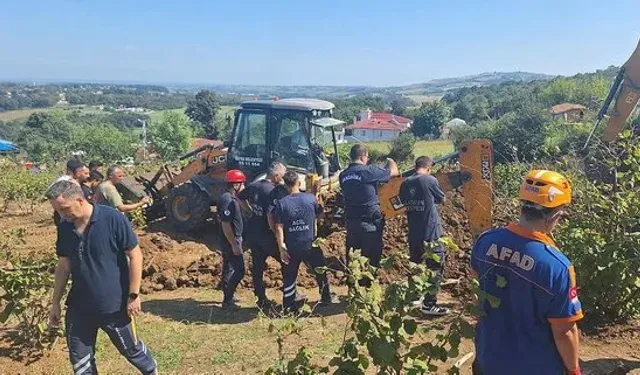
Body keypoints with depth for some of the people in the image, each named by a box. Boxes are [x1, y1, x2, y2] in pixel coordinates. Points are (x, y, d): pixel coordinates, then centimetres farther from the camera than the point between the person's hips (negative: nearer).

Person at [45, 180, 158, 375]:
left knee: (131, 349, 13)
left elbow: (135, 255, -14)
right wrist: (55, 303, 11)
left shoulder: (112, 219, -18)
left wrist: (133, 295, -14)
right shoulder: (64, 228, -1)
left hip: (114, 305, -5)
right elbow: (64, 266, 10)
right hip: (78, 307, 5)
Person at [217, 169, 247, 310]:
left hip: (231, 240, 10)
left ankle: (228, 297, 29)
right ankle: (227, 301, 2)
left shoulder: (229, 198, 10)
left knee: (229, 269, 18)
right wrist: (234, 244, -24)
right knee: (237, 270, -5)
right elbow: (225, 224, -25)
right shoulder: (228, 200, -22)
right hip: (231, 241, -10)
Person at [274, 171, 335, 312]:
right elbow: (319, 213, 11)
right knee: (321, 272, 22)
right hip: (310, 246, 1)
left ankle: (288, 305, 15)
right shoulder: (311, 198, -6)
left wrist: (281, 248, -7)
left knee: (289, 277, 12)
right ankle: (326, 299, 32)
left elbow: (279, 228, -11)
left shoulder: (281, 203, -9)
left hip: (291, 248, -1)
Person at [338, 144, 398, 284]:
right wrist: (391, 161, 18)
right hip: (369, 220, -6)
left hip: (351, 219, 6)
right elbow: (394, 172, -6)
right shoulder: (369, 171, -16)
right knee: (371, 254, 8)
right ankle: (368, 281, 16)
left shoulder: (343, 175, 3)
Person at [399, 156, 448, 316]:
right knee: (435, 267, 2)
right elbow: (442, 199, 3)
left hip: (413, 232, 6)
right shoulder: (430, 180, -11)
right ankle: (429, 304, 0)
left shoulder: (405, 183, 3)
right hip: (431, 231, -6)